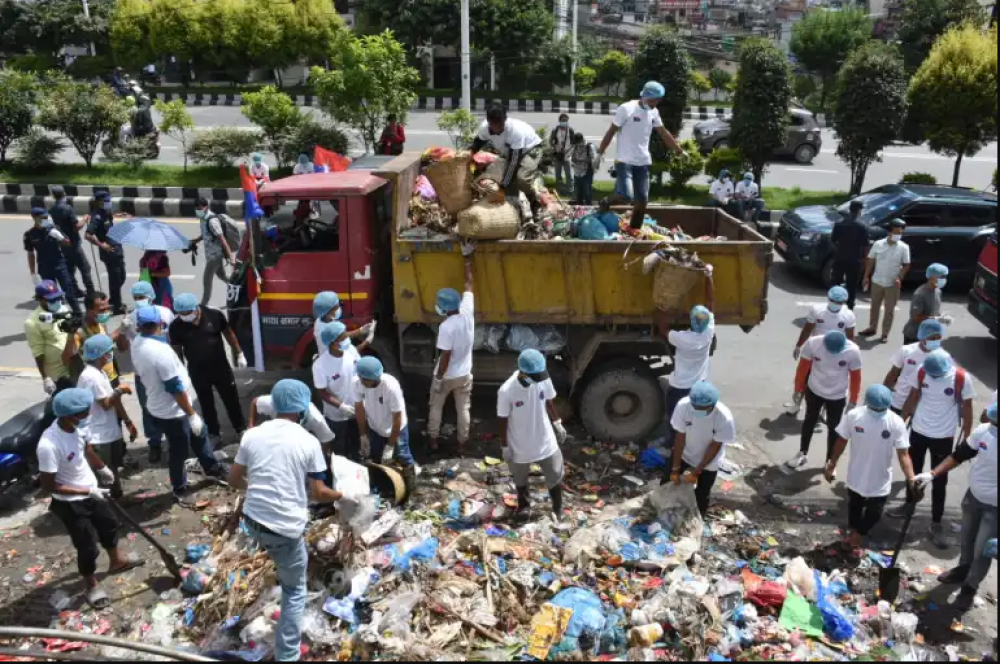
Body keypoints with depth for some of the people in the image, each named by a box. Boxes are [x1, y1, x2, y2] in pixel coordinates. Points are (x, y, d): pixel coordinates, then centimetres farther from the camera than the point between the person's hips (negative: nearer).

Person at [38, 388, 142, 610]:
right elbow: (48, 485, -26)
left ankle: (117, 561, 55)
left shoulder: (78, 427, -15)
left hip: (92, 491, 7)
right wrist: (87, 491, -25)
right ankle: (91, 585, 35)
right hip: (70, 503, -7)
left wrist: (103, 469, 24)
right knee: (87, 547, 9)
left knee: (109, 525, 28)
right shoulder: (49, 445, -36)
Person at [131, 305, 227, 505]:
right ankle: (180, 490, 31)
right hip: (172, 411, -9)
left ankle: (212, 468, 42)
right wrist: (192, 414, -20)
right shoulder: (161, 351, -32)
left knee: (199, 436, 24)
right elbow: (176, 388, -28)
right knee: (179, 452, 11)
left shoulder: (137, 344, -4)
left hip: (159, 406, 9)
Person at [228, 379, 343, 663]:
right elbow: (318, 493, -6)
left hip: (252, 521, 4)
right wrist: (340, 495, 14)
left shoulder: (252, 435, 1)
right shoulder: (309, 442, -9)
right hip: (286, 528, -4)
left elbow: (234, 480, 10)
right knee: (295, 591, 12)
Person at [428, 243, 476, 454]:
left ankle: (433, 440, 30)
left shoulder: (446, 327, -29)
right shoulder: (467, 311, -14)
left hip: (446, 376, -4)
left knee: (436, 407, 18)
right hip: (464, 374, 5)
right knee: (464, 409, 16)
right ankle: (462, 443, 26)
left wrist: (438, 377, -13)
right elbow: (469, 283, -4)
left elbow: (445, 356, -25)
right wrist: (467, 257, 3)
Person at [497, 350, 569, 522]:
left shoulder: (544, 380, -18)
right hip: (520, 444, -2)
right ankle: (524, 505, 52)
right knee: (520, 478, 23)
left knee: (555, 475, 18)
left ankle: (557, 508, 45)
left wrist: (557, 423, 10)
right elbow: (503, 420, -15)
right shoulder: (506, 391, -28)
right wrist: (505, 446, -7)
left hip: (545, 439, 3)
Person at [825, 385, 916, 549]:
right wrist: (831, 466, 3)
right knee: (854, 508, 23)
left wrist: (911, 479, -34)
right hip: (856, 478, 1)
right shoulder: (853, 416, -19)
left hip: (881, 482, -1)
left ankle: (855, 538, 38)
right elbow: (841, 441, -5)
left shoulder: (896, 423, -21)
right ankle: (854, 538, 47)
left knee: (873, 515, 13)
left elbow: (903, 454, -20)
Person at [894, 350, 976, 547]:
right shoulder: (921, 372, -12)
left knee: (939, 481, 5)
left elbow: (967, 408, -9)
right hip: (918, 431, 3)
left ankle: (936, 524, 16)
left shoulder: (962, 378, -19)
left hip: (943, 437, -3)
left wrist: (966, 438, -6)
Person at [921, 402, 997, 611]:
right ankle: (963, 569, 53)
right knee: (967, 537, 27)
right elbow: (959, 455, -2)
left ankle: (970, 588, 35)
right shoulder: (983, 431, -17)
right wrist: (932, 474, -10)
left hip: (994, 508, -5)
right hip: (973, 496, 5)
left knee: (983, 551, 12)